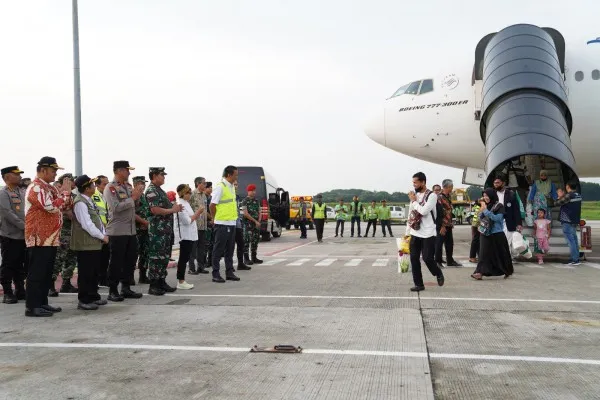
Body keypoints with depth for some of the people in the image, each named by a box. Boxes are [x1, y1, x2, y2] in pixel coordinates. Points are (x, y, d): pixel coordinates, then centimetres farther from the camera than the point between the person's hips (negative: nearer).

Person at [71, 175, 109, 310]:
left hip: (95, 243, 9)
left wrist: (104, 234, 5)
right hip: (85, 244, -9)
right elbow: (87, 224, -22)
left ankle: (93, 296, 26)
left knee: (95, 271, 16)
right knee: (86, 273, -2)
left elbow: (97, 219, 17)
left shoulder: (89, 201, 13)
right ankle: (84, 301, 7)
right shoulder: (80, 203, -17)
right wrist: (102, 236, -14)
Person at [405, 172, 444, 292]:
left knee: (427, 258, -5)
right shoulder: (414, 195, 10)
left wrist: (414, 201, -10)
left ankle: (439, 274, 25)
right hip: (415, 233, 6)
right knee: (414, 259, 3)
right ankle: (419, 284, 13)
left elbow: (424, 211, -24)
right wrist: (407, 232, 14)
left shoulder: (432, 195, -11)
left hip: (428, 234, -6)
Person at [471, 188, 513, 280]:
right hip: (486, 234, 4)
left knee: (500, 253, 8)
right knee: (484, 253, -3)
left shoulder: (499, 206, -8)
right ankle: (480, 272, -10)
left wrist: (486, 210, -20)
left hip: (497, 234, -4)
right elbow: (481, 218, 15)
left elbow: (497, 218, -19)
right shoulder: (485, 205, 8)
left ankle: (507, 271, 27)